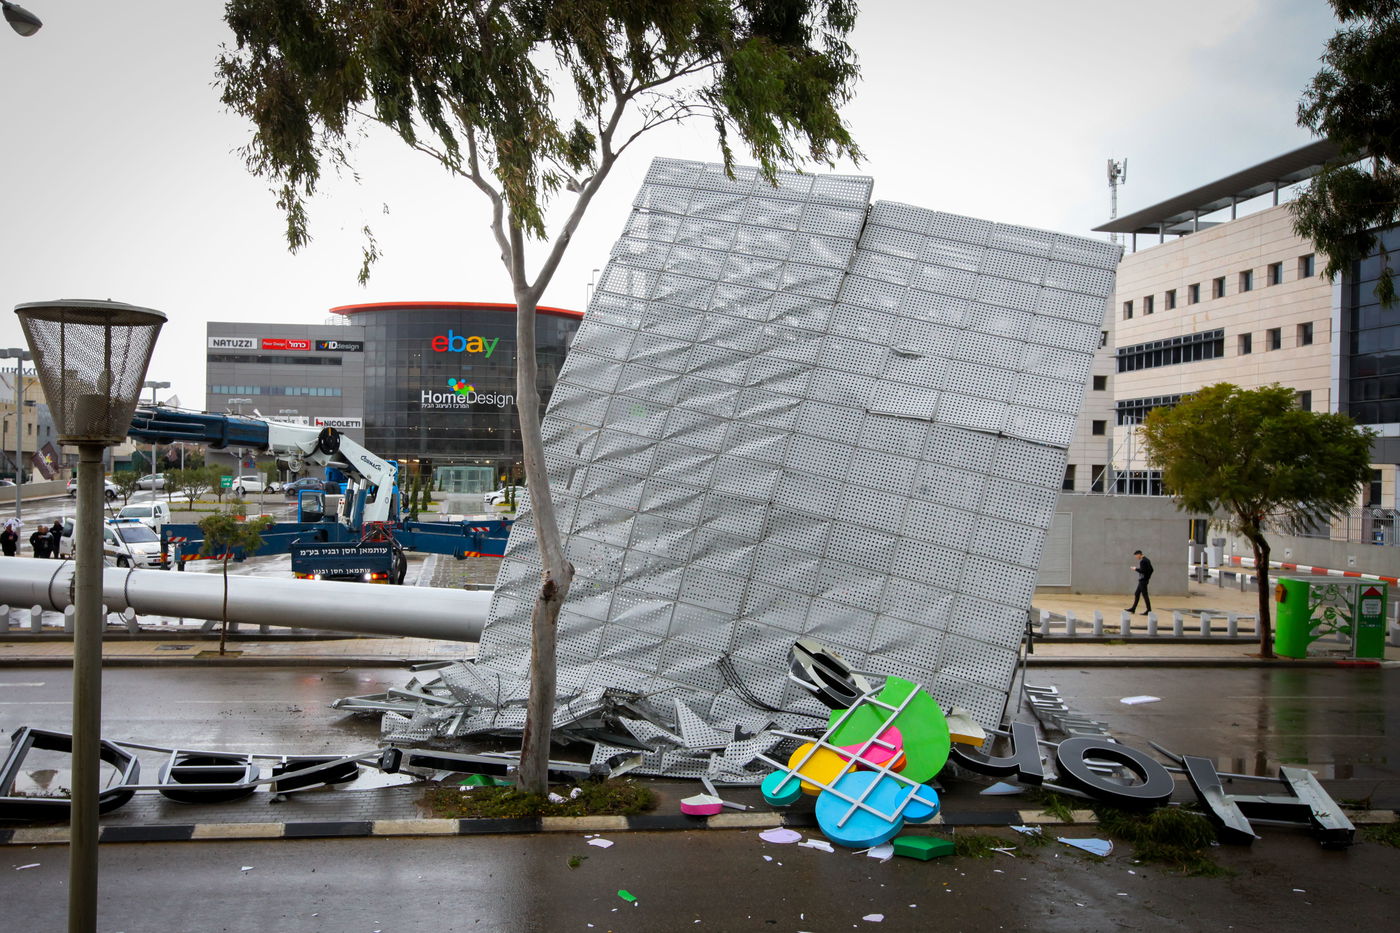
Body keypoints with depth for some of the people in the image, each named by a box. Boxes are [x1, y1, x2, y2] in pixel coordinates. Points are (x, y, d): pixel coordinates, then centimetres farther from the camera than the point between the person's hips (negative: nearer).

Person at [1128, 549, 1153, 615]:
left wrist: (1136, 569, -9)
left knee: (1144, 595, -6)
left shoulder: (1142, 561, -17)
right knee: (1136, 594, 16)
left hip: (1142, 580, -10)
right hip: (1144, 580, 10)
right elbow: (1151, 570, 18)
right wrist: (1148, 577, 18)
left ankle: (1149, 610, -3)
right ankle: (1133, 609, 22)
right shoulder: (1147, 560, 13)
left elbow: (1142, 571, -24)